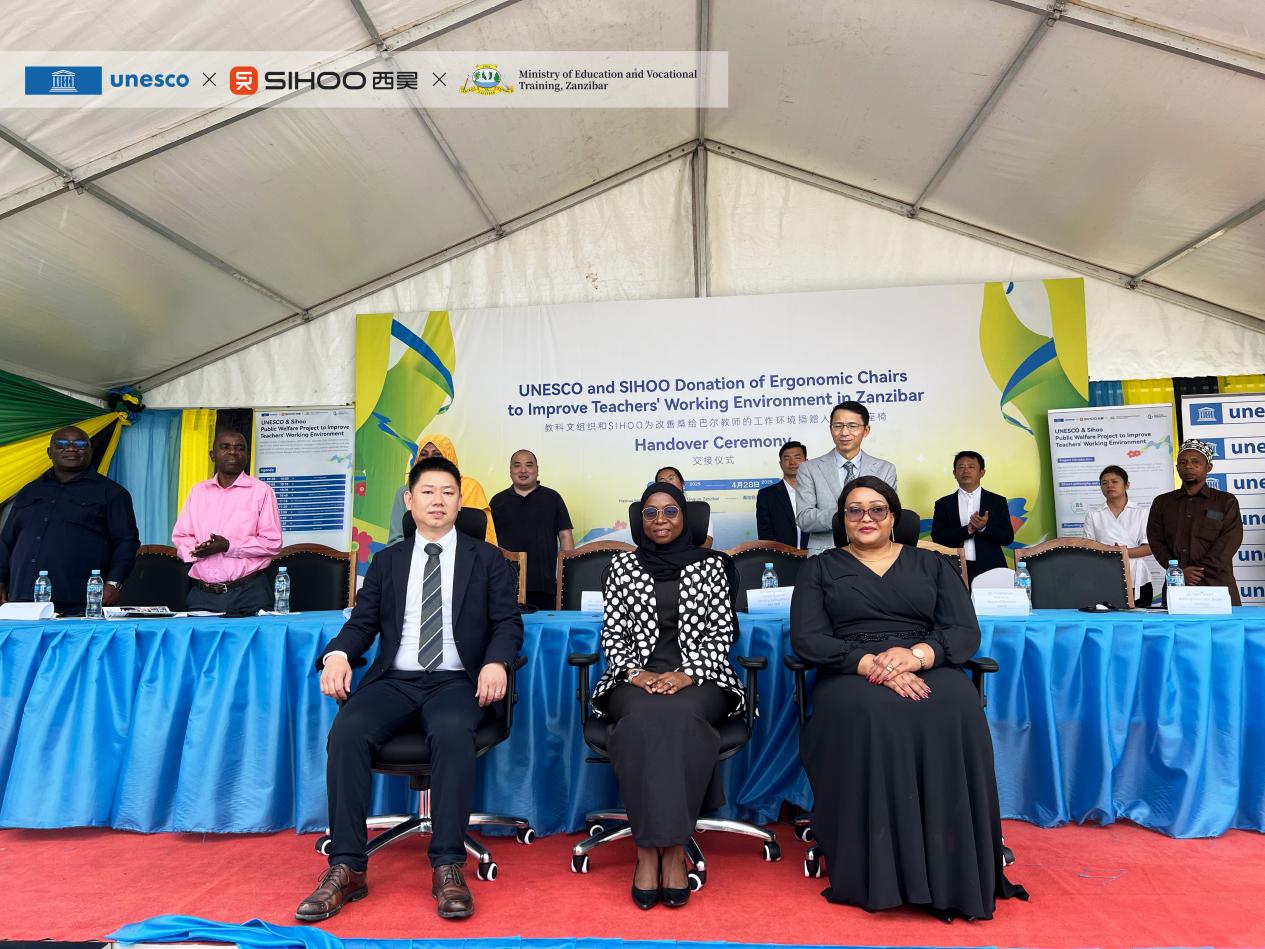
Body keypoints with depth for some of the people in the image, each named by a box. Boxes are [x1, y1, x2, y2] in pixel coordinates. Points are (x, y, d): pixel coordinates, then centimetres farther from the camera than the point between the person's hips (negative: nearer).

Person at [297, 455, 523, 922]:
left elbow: (508, 622, 4)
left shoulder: (487, 559, 12)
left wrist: (496, 662, -17)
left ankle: (447, 867, -26)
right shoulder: (386, 562, 18)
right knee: (346, 732, -27)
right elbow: (362, 622, 11)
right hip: (394, 680, 3)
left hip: (455, 681, -2)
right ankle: (346, 868, -19)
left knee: (452, 733, -35)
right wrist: (337, 654, -11)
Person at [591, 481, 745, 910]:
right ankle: (648, 850, -28)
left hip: (697, 679, 0)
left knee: (679, 716, -35)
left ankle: (673, 848, -26)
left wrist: (688, 674, -11)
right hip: (635, 678, 1)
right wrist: (635, 672, -9)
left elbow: (722, 631, 4)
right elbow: (611, 634, 9)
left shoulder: (710, 564, 11)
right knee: (645, 718, -34)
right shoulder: (622, 565, 13)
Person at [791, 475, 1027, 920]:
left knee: (956, 711, -33)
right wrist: (870, 664, -16)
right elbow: (807, 639, 0)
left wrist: (915, 654, -15)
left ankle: (953, 875, -22)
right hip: (849, 676, -1)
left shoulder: (931, 564, 19)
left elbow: (966, 631, 6)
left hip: (928, 670, 2)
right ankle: (879, 875, -26)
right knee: (870, 714, -37)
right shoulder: (820, 568, 15)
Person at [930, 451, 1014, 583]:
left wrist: (985, 527, -15)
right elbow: (937, 537, -2)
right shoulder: (943, 504, 8)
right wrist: (967, 530, -14)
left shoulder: (997, 501, 8)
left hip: (990, 569, 0)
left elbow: (1008, 538, 3)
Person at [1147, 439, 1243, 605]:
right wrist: (1180, 571, -10)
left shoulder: (1226, 501, 10)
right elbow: (1156, 541, 5)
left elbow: (1229, 541, -2)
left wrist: (1201, 570, -13)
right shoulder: (1161, 503, 14)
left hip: (1217, 585, -1)